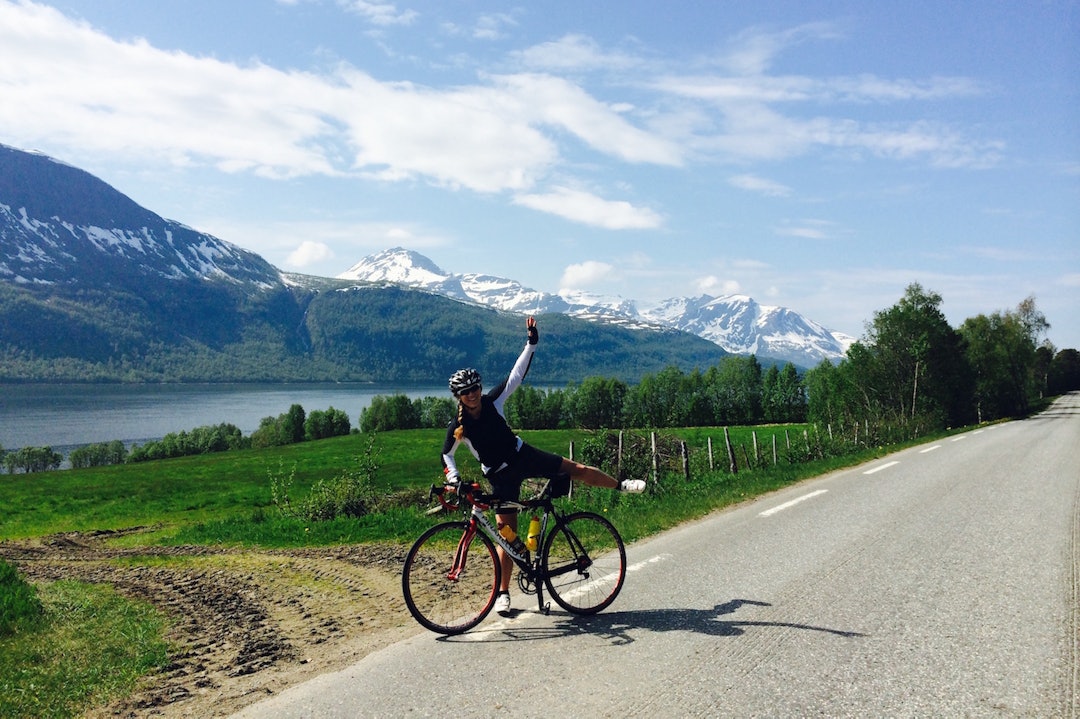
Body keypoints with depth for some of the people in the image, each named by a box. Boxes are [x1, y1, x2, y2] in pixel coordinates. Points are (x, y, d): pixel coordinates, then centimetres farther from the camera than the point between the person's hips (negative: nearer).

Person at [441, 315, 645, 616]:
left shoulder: (493, 401, -11)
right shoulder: (457, 427, -13)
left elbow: (518, 374, -9)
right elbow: (446, 455, 2)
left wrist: (532, 343, -15)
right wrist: (453, 478, -14)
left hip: (524, 456, 2)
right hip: (500, 476, -2)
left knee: (578, 469, 0)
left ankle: (622, 485, 26)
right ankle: (503, 593, 10)